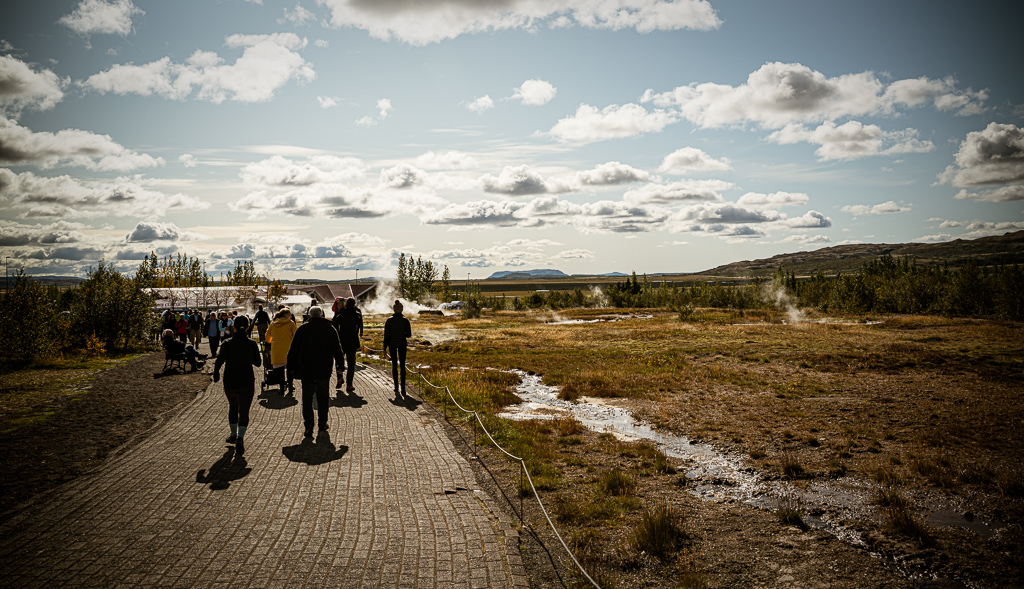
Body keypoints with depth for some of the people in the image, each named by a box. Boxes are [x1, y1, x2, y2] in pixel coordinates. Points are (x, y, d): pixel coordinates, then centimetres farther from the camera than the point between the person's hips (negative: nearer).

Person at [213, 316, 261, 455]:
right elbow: (258, 363, 3)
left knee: (233, 407, 24)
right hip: (247, 383, -1)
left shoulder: (227, 344, -8)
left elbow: (219, 361, -15)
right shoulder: (252, 344, -5)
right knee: (244, 411, 2)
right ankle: (240, 437, -18)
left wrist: (216, 375, 2)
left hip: (230, 383, 1)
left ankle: (233, 435, 36)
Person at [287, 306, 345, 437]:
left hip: (306, 369, -1)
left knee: (307, 397, 2)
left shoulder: (302, 329, 1)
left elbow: (293, 350, 3)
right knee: (323, 396, 13)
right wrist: (340, 365, 12)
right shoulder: (330, 328, 3)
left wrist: (291, 368, 9)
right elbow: (337, 349, 4)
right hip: (324, 369, 1)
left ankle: (308, 425, -10)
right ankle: (322, 424, 19)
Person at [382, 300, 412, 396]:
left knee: (394, 365, 9)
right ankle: (403, 388, -2)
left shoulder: (389, 320, -6)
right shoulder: (405, 320, -6)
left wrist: (385, 346, 2)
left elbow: (386, 334, -5)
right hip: (402, 344, 0)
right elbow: (409, 335, -6)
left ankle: (396, 388, 8)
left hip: (392, 344, 0)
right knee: (402, 366, 7)